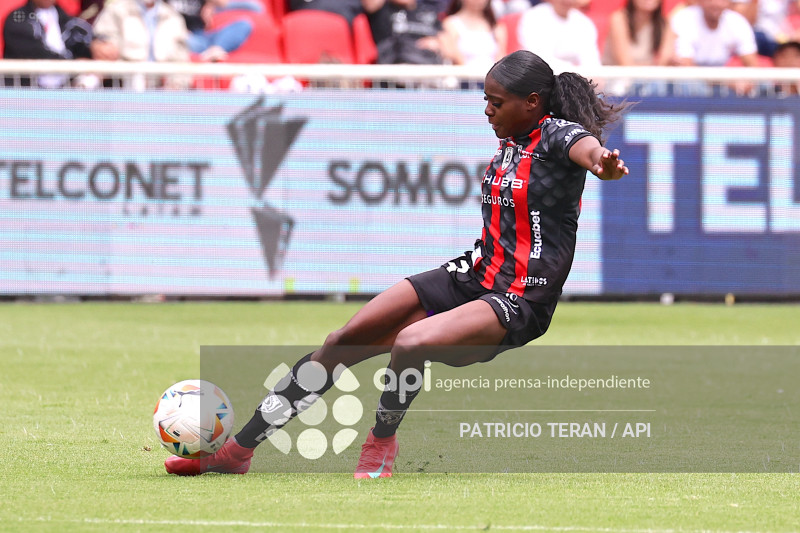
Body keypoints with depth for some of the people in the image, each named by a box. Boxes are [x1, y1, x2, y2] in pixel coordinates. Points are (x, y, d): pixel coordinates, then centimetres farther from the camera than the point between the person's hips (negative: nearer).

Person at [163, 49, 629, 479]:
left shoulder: (555, 134, -14)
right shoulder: (511, 143, 10)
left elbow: (584, 144, -40)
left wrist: (600, 161, -61)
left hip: (519, 303, -9)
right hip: (472, 278, 9)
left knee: (410, 342, -33)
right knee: (342, 343, 3)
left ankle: (382, 445, -5)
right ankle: (238, 450, 11)